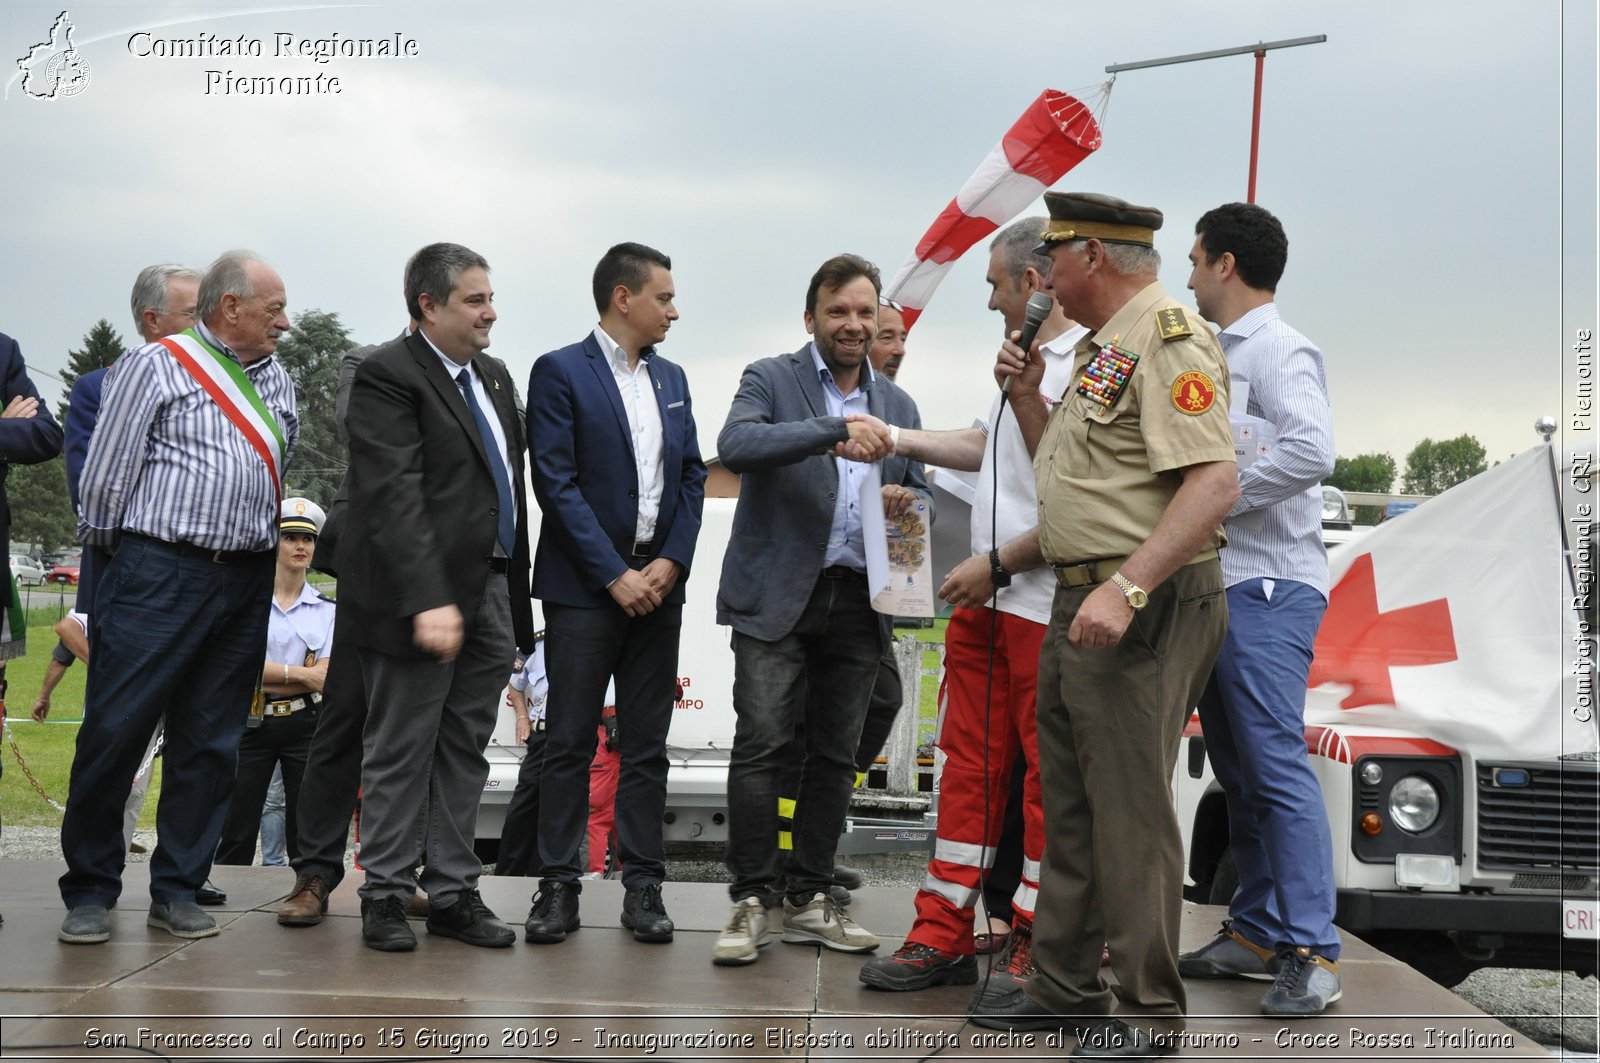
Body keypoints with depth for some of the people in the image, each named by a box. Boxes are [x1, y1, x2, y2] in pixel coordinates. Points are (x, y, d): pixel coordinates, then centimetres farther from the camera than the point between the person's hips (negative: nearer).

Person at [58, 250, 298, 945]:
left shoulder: (278, 383, 16)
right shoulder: (155, 366, -3)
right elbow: (107, 474, -2)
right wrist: (116, 553, 6)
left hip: (244, 583, 6)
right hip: (160, 575, -5)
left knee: (209, 743, 7)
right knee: (115, 732, -4)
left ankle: (176, 891, 16)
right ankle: (90, 893, 8)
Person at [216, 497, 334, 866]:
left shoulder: (326, 609, 7)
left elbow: (324, 677, -6)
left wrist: (264, 681, -13)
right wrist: (300, 673, -14)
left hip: (305, 725, 1)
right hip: (252, 726, -1)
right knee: (236, 835, 1)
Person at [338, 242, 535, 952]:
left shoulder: (492, 377, 16)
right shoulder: (387, 375, -11)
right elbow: (394, 498, -20)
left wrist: (515, 595, 11)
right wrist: (427, 600, -27)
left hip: (491, 593, 8)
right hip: (420, 596, -8)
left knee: (465, 752, 13)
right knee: (400, 753, 2)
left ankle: (453, 894, 21)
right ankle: (385, 898, 13)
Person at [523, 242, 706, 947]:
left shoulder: (671, 379, 15)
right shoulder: (560, 373, -4)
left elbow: (692, 475, 13)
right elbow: (556, 483, -10)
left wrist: (672, 561, -3)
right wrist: (615, 575, -13)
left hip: (657, 583, 5)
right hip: (584, 587, -5)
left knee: (647, 744, 7)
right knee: (569, 742, -2)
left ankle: (642, 886, 12)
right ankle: (558, 887, 5)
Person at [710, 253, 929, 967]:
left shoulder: (898, 406, 17)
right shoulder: (770, 380, 1)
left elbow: (917, 493, 22)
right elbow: (735, 445, -19)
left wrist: (907, 501, -4)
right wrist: (832, 434, -31)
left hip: (857, 603, 5)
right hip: (778, 595, -4)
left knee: (835, 754, 7)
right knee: (761, 744, -10)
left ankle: (808, 897, 16)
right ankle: (752, 899, -1)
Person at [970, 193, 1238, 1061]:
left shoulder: (1167, 339, -14)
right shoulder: (1101, 347, 19)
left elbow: (1215, 481, -25)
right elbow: (1060, 471, 28)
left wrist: (1125, 589, -30)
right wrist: (1026, 396, 12)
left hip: (1145, 611, -11)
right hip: (1079, 602, 11)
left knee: (1131, 817, -5)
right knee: (1069, 805, 15)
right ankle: (1064, 988, 26)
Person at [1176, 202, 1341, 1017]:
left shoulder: (1279, 350, -10)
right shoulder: (1218, 354, 19)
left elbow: (1310, 451, -25)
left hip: (1265, 589, -10)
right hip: (1211, 585, 10)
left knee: (1277, 766, -12)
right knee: (1237, 771, 12)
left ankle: (1313, 954, -10)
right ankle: (1256, 931, 20)